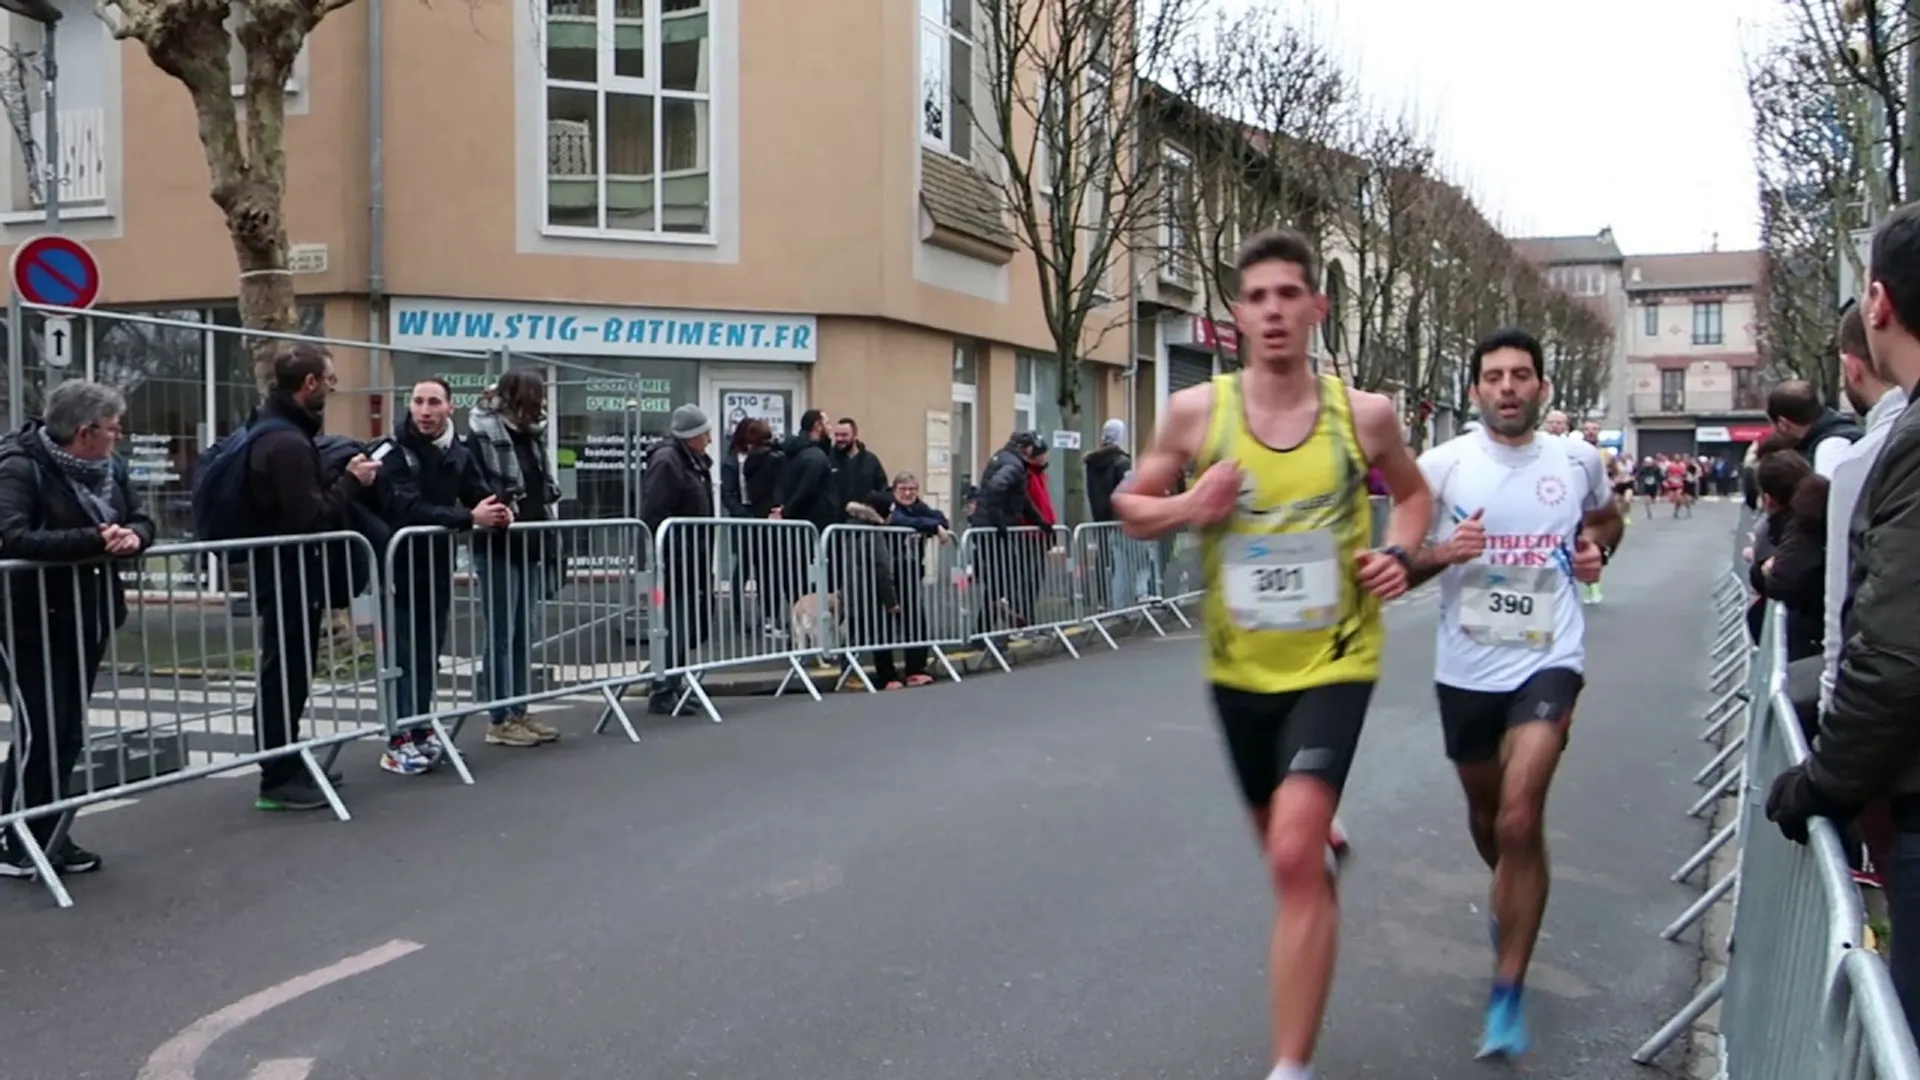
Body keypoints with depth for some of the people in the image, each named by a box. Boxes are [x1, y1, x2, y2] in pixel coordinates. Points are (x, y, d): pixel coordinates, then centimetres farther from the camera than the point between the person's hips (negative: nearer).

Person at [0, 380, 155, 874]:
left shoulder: (110, 468, 7)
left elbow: (141, 518, 8)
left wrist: (133, 535, -16)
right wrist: (94, 540, -31)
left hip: (88, 619, 7)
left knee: (70, 734, 11)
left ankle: (49, 835, 22)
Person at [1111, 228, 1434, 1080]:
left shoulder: (1364, 414, -6)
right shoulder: (1196, 410, -7)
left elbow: (1413, 493, 14)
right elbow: (1130, 506, 5)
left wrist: (1399, 554, -6)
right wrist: (1188, 509, -16)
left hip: (1332, 663, -2)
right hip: (1240, 668, 3)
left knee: (1293, 855, -18)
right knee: (1287, 843, 21)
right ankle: (1327, 840, 61)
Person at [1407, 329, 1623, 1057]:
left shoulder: (1578, 460, 1)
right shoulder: (1442, 465, -4)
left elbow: (1608, 518, 23)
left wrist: (1597, 550, 1)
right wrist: (1441, 553, -20)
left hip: (1547, 661, -1)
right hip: (1465, 668, 2)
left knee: (1519, 820, -16)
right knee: (1486, 816, 19)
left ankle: (1507, 994, -4)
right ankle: (1511, 899, 54)